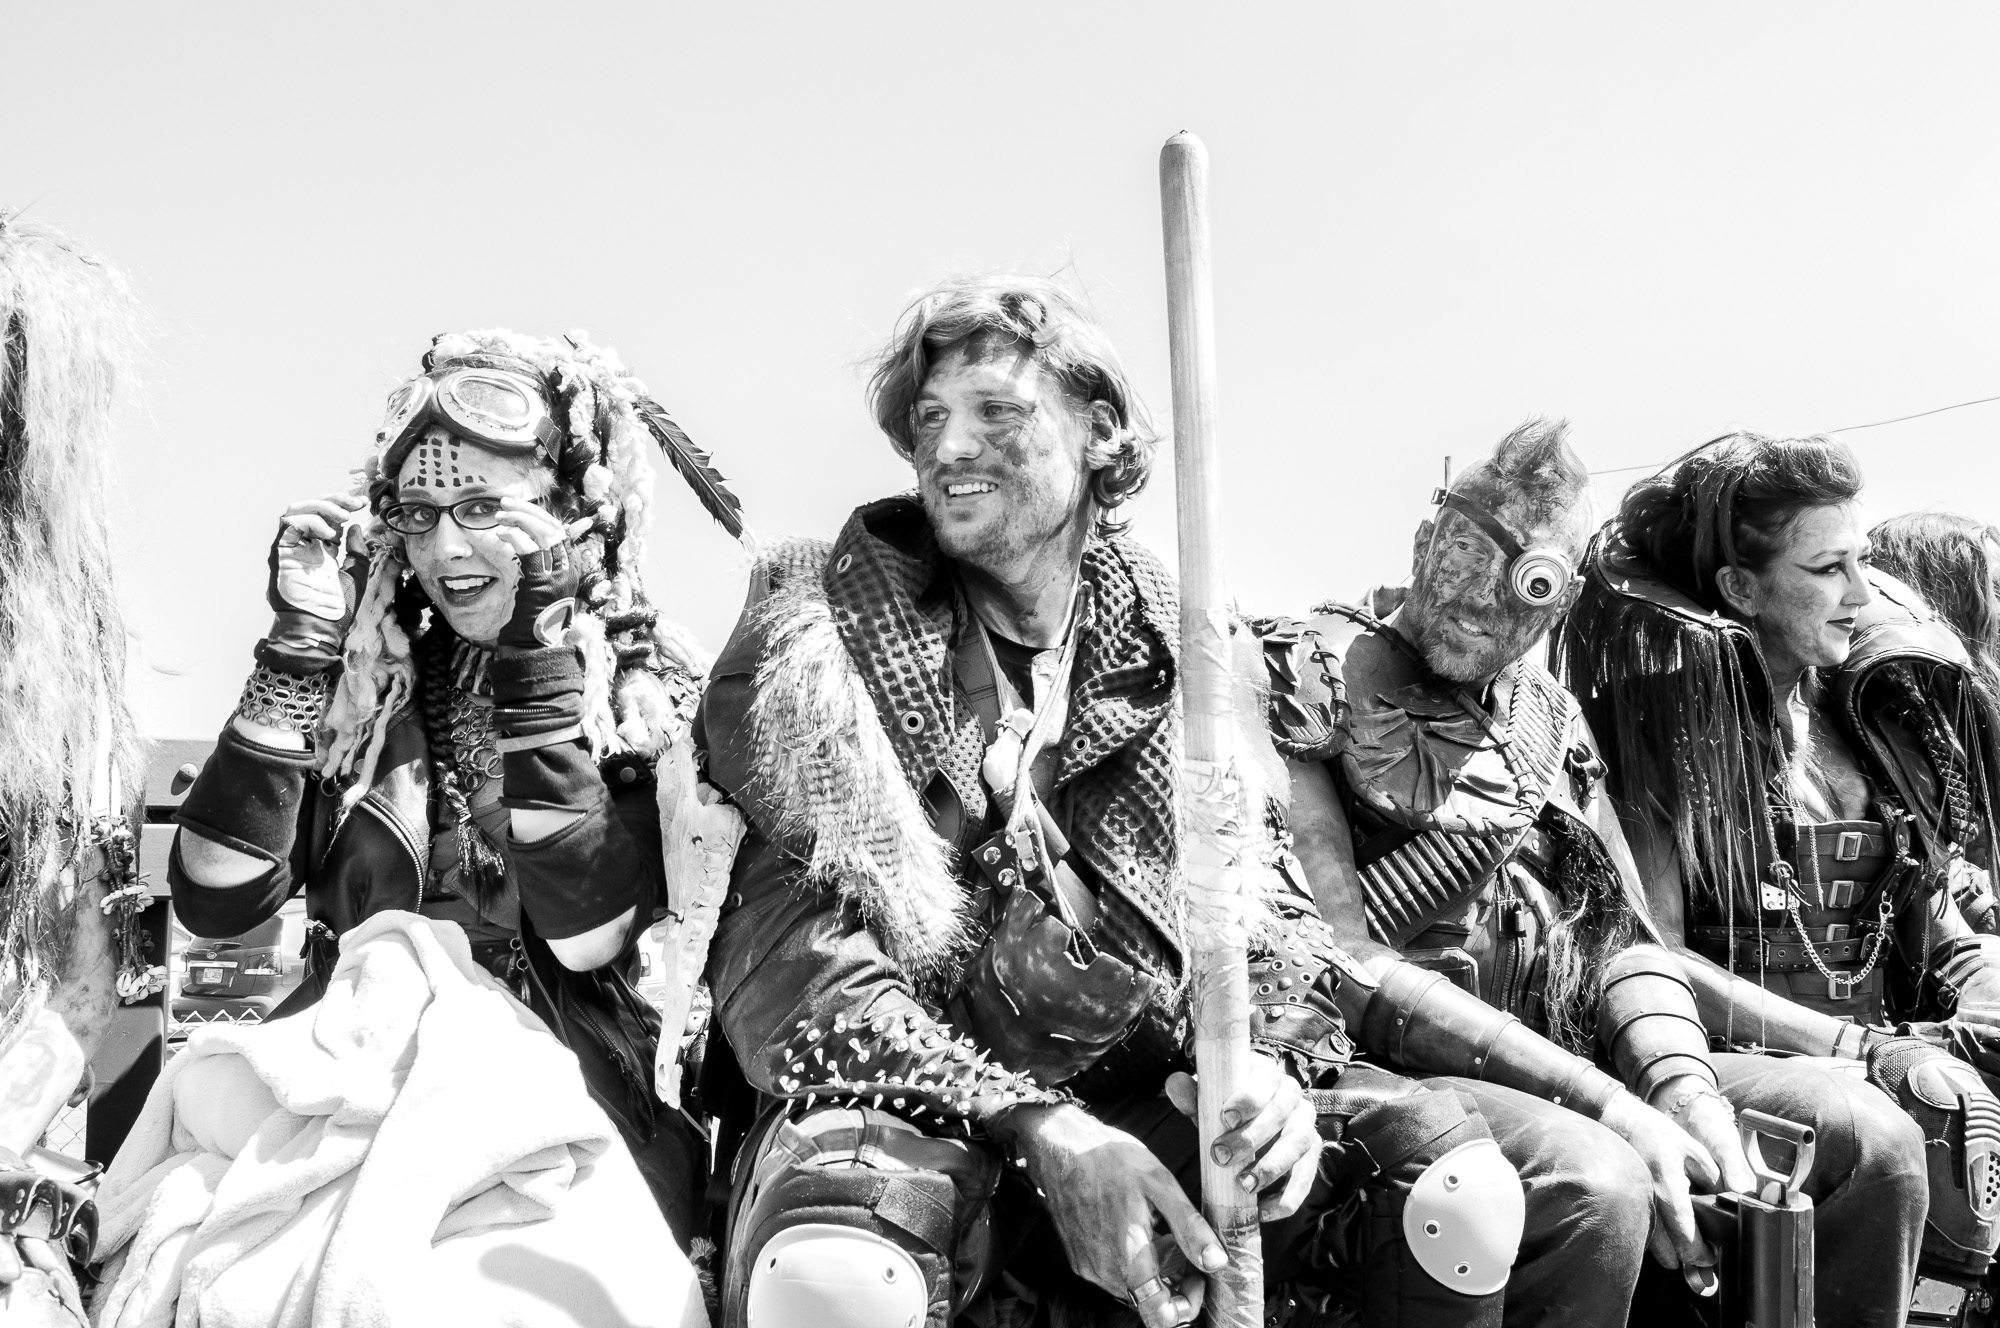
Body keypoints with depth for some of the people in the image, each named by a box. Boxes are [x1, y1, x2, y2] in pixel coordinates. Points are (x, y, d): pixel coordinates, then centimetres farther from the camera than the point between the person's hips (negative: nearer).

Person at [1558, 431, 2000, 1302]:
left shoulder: (1865, 706, 13)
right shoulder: (1670, 708, -6)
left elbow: (1929, 904, 18)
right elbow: (1651, 955, -11)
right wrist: (1861, 1048, -15)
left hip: (1895, 1033, 6)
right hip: (1734, 1050, -6)